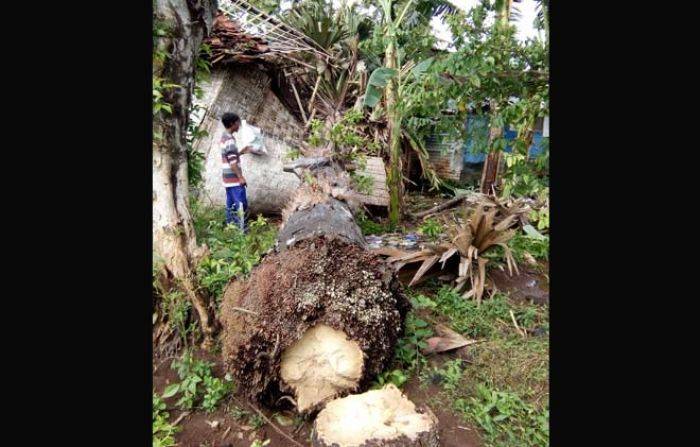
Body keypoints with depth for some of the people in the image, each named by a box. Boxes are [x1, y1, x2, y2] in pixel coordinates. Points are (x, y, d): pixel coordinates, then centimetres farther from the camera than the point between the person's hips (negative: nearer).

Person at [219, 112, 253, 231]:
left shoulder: (224, 137, 12)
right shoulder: (230, 140, -19)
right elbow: (232, 162, -22)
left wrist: (241, 152, 15)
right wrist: (241, 177, -20)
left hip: (228, 177, 10)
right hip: (234, 177, -10)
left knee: (231, 202, 15)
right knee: (241, 203, -6)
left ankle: (230, 223, 22)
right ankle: (240, 227, -3)